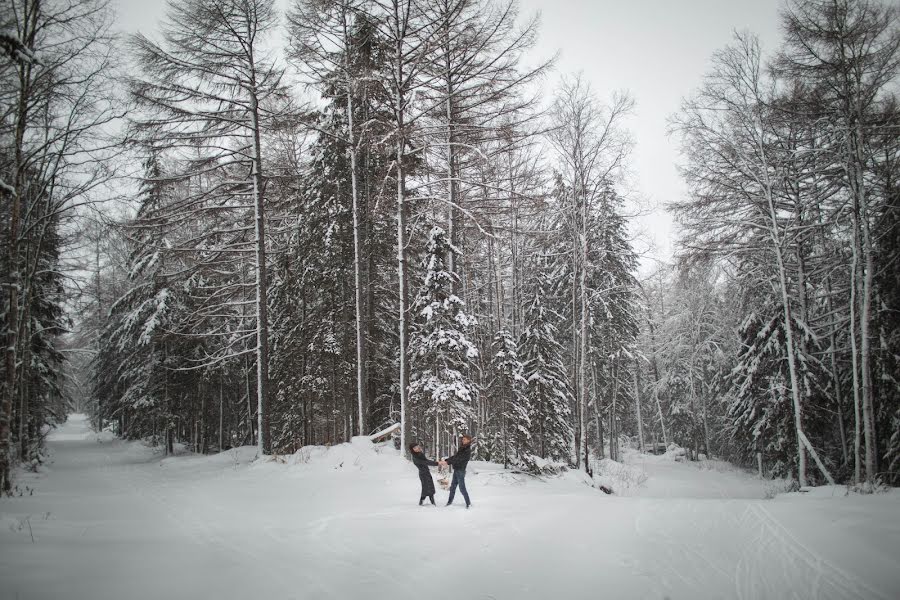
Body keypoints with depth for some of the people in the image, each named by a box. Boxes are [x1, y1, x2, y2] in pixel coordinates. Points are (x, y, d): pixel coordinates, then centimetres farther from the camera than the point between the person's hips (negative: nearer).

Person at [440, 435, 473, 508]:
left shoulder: (468, 451, -15)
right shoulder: (462, 449, 13)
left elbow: (458, 459, -22)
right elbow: (454, 456, 12)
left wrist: (447, 462, -26)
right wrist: (445, 460, 0)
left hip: (461, 471, -9)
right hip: (456, 470, 9)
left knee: (462, 487, -6)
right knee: (453, 486, 13)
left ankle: (468, 503, 3)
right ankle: (450, 501, 23)